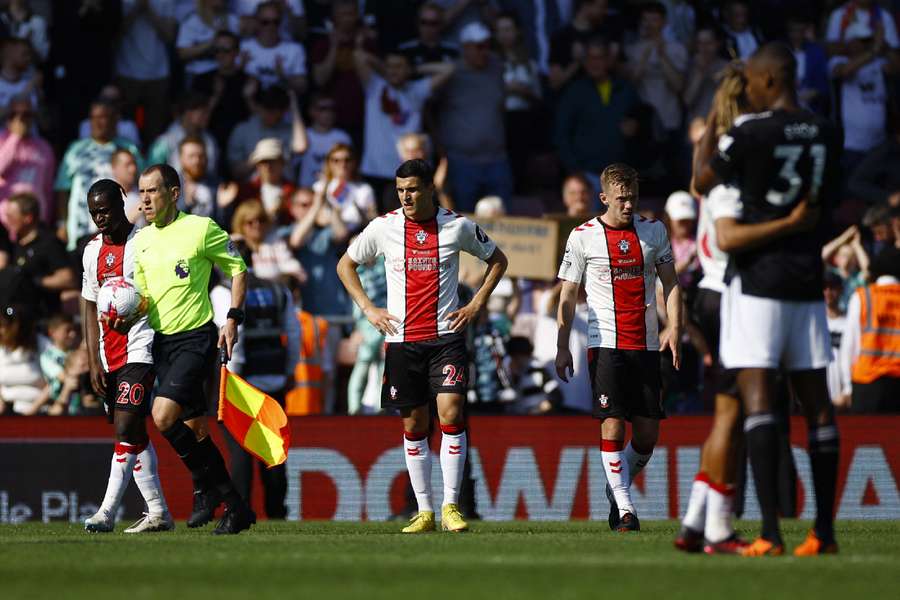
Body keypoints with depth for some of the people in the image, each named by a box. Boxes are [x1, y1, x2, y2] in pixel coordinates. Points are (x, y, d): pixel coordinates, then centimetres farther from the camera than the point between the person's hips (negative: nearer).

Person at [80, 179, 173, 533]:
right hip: (109, 355, 7)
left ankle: (108, 511, -21)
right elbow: (90, 308, 16)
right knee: (135, 435, 10)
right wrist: (93, 363, 10)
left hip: (141, 348, -7)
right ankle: (158, 513, 16)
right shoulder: (92, 251, 13)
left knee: (126, 427, -17)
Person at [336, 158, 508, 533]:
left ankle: (450, 505, -10)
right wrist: (368, 309, 5)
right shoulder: (384, 228, 2)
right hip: (402, 340, 2)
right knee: (413, 424, 5)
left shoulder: (457, 227, 0)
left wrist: (476, 304, 4)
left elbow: (497, 259, 15)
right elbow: (345, 265, 16)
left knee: (451, 412, -15)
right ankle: (424, 511, 12)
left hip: (446, 336, -2)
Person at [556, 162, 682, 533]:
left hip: (647, 345, 3)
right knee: (612, 426, -12)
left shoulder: (654, 231, 8)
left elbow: (670, 283, 11)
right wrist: (562, 347, -2)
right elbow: (568, 297, 4)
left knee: (648, 433, 1)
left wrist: (674, 327, -4)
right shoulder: (583, 237, 0)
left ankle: (617, 489, 25)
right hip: (606, 344, -3)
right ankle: (624, 509, -5)